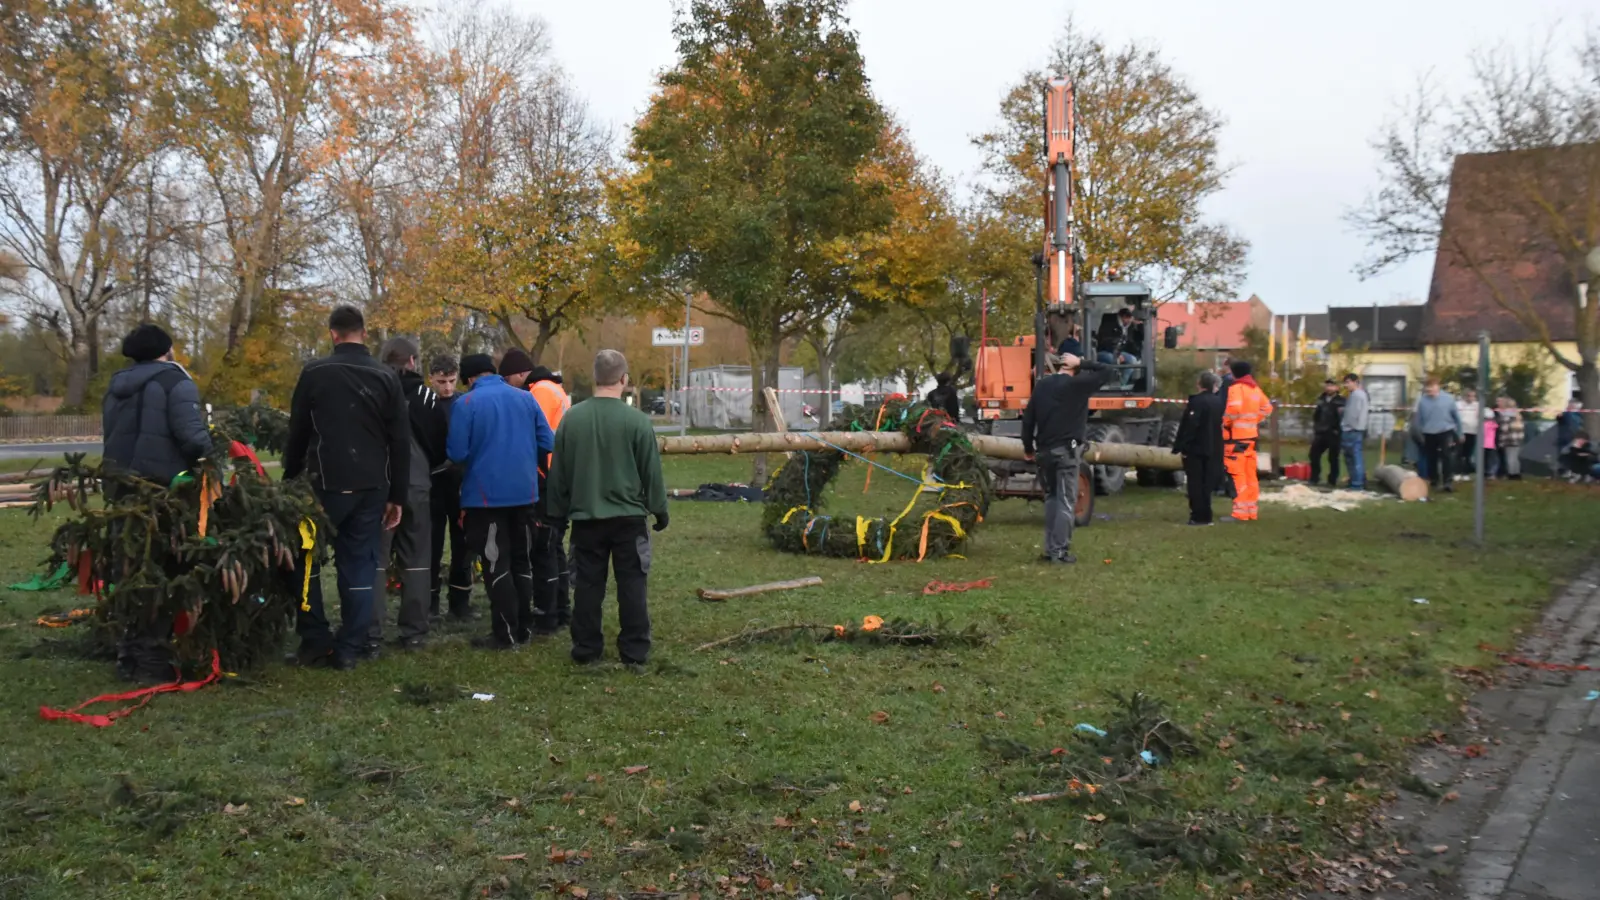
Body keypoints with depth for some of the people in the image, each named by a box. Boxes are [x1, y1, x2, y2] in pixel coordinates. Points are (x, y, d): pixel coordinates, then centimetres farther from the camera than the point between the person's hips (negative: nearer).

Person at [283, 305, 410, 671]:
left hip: (327, 484, -2)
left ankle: (315, 640, 10)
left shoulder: (314, 372, -2)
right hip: (371, 487, 2)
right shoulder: (385, 377, 4)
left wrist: (290, 480, 12)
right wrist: (397, 495, 9)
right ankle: (349, 648, 6)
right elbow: (400, 442, 4)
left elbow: (297, 433, 2)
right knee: (359, 565, 6)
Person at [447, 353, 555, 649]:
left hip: (486, 494, -4)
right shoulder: (526, 398, 3)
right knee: (522, 561, 15)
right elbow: (547, 443, 3)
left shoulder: (466, 403, -9)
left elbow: (456, 452, -12)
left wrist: (477, 456, 10)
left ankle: (505, 633, 5)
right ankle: (524, 628, 19)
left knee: (496, 564, 3)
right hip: (524, 492, 4)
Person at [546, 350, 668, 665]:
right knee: (632, 585, 5)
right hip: (629, 517, -2)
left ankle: (585, 648, 16)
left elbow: (558, 471, 5)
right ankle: (634, 651, 8)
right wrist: (659, 510, 7)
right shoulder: (637, 420, -12)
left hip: (585, 517, 3)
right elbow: (652, 472, -6)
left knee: (587, 584, 10)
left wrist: (558, 512, 16)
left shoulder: (571, 418, -2)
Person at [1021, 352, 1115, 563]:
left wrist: (1028, 448, 17)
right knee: (1066, 501, -3)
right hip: (1066, 450, -6)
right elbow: (1109, 372, -2)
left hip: (1044, 450, 6)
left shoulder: (1041, 385, 10)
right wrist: (1082, 363, 2)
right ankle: (1060, 551, -6)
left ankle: (1049, 549, 14)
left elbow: (1028, 418, 10)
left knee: (1051, 498, 16)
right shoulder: (1077, 384, -6)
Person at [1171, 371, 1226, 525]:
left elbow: (1189, 426, -20)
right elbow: (1222, 423, 15)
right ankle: (1205, 516, 14)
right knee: (1207, 483, 12)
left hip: (1195, 448, -7)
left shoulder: (1197, 401, -16)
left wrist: (1179, 446, -15)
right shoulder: (1219, 401, 8)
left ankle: (1198, 516, -5)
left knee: (1196, 483, -3)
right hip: (1212, 449, 7)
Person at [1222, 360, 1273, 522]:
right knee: (1250, 474, 13)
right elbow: (1267, 407, 21)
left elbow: (1234, 408, -28)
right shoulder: (1256, 389, 13)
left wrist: (1225, 422, -13)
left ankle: (1240, 512, -10)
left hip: (1236, 436, -9)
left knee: (1236, 474, -7)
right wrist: (1256, 421, 17)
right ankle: (1251, 511, 18)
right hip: (1251, 435, 9)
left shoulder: (1236, 389, -13)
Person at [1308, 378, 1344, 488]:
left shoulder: (1341, 401, -6)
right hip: (1320, 433, 6)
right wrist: (1315, 430, 16)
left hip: (1333, 434, -6)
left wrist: (1338, 430, -18)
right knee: (1314, 454, 7)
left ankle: (1332, 481, 9)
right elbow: (1315, 415, 19)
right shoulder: (1321, 399, 14)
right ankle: (1314, 478, 18)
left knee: (1333, 458, 1)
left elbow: (1343, 417, -13)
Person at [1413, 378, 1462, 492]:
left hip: (1445, 432, -2)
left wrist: (1459, 433, 7)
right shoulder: (1422, 400, -8)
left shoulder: (1448, 398, -9)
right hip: (1429, 433, 2)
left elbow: (1456, 416, 2)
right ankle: (1433, 478, 32)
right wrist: (1420, 433, 7)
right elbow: (1418, 418, 1)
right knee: (1431, 457, 14)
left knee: (1445, 457, -12)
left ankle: (1448, 481, -13)